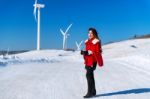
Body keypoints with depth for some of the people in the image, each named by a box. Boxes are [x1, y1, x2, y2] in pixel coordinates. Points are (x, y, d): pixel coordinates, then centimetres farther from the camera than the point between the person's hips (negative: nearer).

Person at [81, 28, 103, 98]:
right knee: (90, 75, 12)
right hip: (88, 61, 9)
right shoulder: (87, 41, 16)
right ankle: (93, 92, 22)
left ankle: (90, 92, -9)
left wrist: (90, 52, -24)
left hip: (93, 61, -9)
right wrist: (84, 52, 2)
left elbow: (98, 52, -13)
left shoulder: (96, 41, -8)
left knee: (88, 75, -14)